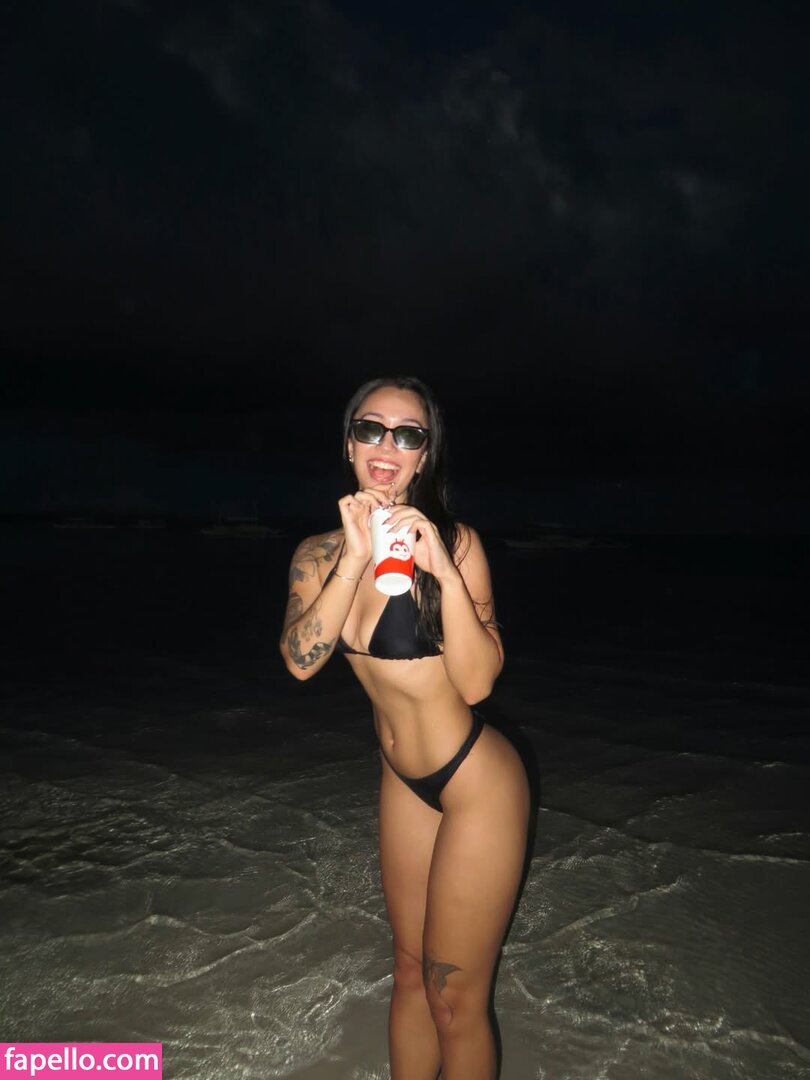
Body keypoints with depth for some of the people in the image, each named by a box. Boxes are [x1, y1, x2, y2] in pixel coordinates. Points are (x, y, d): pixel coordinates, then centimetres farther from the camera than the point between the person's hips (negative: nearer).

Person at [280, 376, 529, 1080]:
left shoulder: (454, 544, -18)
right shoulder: (320, 555, -4)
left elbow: (476, 683, -23)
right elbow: (301, 661, -19)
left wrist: (443, 570, -33)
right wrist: (356, 557, -27)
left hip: (478, 783, -5)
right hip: (403, 781, 5)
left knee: (455, 1000, 10)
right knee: (409, 974, 23)